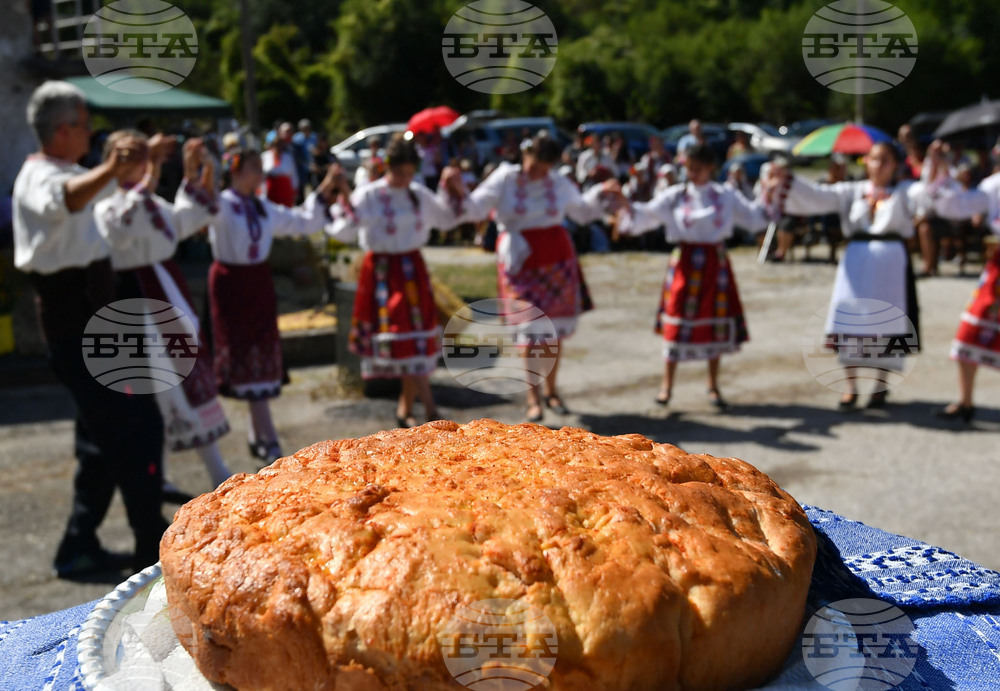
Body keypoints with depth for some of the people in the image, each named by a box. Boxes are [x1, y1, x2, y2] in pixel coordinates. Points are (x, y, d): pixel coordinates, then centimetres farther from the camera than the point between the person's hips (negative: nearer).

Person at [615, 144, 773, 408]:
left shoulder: (726, 195, 4)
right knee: (677, 324, -1)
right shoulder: (674, 196, -1)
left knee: (716, 325, 8)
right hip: (685, 264, -2)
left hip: (715, 265, 2)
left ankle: (713, 386, 22)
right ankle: (667, 384, 12)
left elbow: (752, 217, 8)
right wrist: (629, 210, -24)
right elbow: (647, 215, -7)